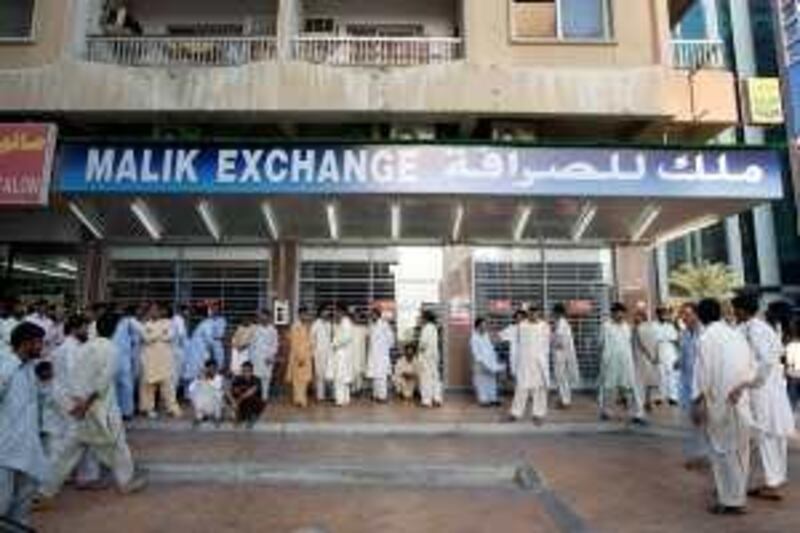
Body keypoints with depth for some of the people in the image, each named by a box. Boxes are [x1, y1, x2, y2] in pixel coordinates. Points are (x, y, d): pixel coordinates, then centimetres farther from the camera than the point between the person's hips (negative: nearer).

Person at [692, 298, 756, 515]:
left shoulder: (707, 337, -12)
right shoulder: (736, 334, 7)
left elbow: (703, 371, -15)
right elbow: (751, 367, 6)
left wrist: (699, 401, -11)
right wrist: (739, 387, 0)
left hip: (718, 402, -6)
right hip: (739, 401, 6)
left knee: (721, 450, 4)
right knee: (739, 449, 16)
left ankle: (728, 500, 10)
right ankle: (738, 496, 29)